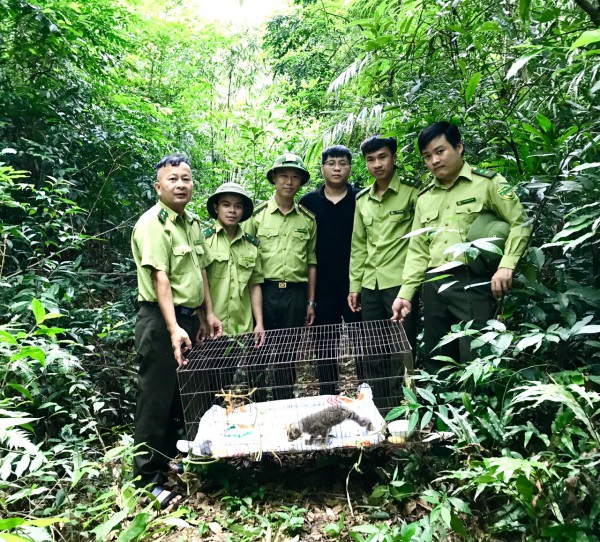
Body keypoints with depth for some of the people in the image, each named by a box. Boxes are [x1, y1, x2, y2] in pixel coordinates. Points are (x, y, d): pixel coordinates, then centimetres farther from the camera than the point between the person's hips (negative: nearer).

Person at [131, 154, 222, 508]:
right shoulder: (153, 224, -13)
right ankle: (147, 481, 13)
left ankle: (168, 459, 36)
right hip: (162, 322, -8)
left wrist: (208, 313, 12)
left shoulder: (193, 223, 12)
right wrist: (173, 329, -29)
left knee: (182, 395, 18)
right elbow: (160, 278, -22)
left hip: (189, 317, 9)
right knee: (156, 400, -1)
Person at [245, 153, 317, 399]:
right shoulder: (257, 214, 2)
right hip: (264, 291, -1)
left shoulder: (308, 219, 9)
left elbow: (312, 263, 12)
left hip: (296, 293, 2)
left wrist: (311, 302, 9)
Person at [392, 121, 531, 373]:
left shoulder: (487, 182, 3)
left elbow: (520, 222, -3)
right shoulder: (424, 197, 17)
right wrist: (406, 293, 7)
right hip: (434, 287, 5)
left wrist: (506, 265, -18)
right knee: (436, 362, 12)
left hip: (474, 283, -5)